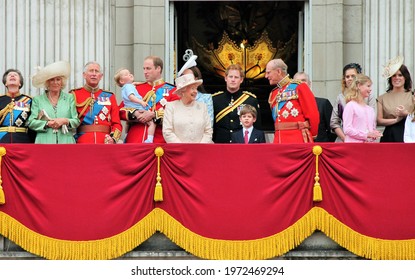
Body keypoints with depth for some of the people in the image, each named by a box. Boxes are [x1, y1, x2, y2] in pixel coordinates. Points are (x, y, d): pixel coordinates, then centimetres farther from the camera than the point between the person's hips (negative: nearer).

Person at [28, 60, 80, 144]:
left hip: (66, 141, 1)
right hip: (45, 142, -1)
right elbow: (31, 122, 6)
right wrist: (47, 124, -8)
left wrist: (65, 121, -9)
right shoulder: (37, 99, 13)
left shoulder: (69, 98, 15)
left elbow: (76, 121, 11)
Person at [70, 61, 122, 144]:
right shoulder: (74, 95, 8)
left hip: (105, 142, 2)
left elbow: (116, 123, 10)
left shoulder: (110, 97, 14)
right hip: (82, 143, -2)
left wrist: (113, 138, -8)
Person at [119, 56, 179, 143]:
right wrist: (134, 113, -7)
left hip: (159, 139, -2)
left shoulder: (171, 90, 8)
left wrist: (153, 115, -14)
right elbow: (121, 111, 13)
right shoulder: (136, 88, 18)